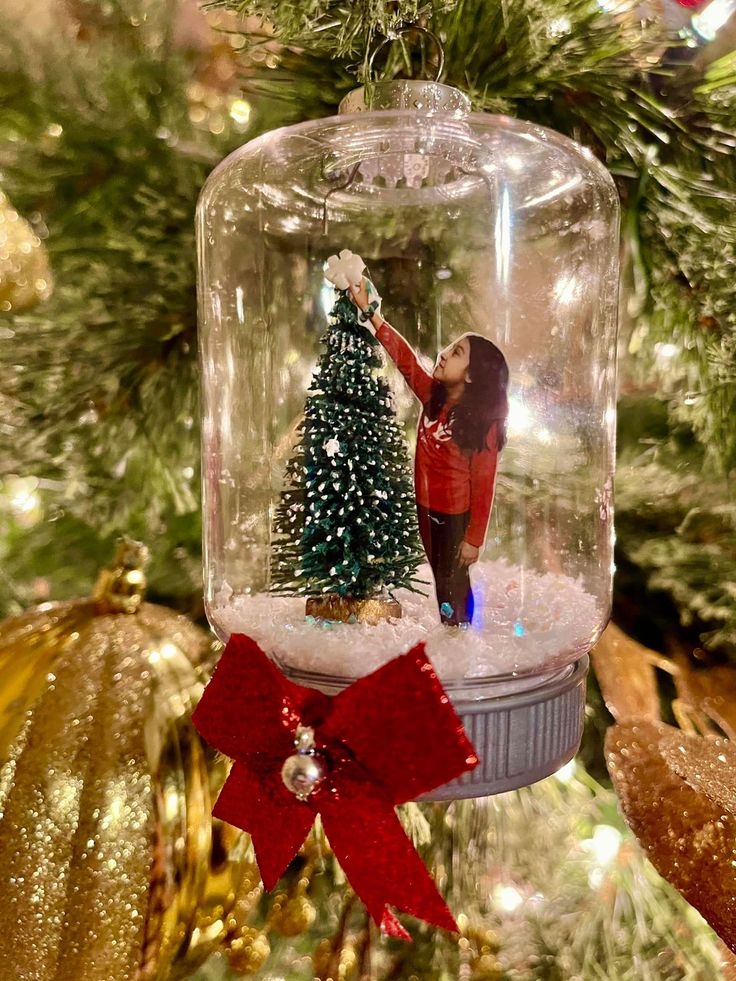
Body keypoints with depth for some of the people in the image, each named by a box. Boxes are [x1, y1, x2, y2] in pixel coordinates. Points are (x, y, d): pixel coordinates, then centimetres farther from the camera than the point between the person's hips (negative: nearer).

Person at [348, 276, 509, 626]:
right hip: (426, 507, 7)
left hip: (456, 516, -6)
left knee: (453, 584, 10)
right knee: (440, 577, 21)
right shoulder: (432, 396, -5)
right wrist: (369, 311, -7)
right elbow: (404, 356, -3)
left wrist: (474, 539, -17)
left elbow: (483, 486, -19)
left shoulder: (482, 424, -21)